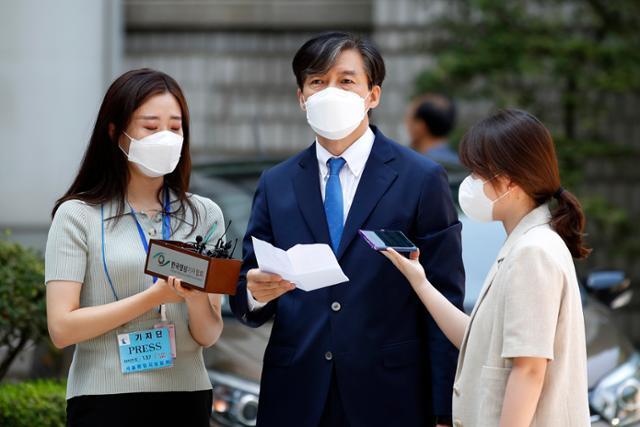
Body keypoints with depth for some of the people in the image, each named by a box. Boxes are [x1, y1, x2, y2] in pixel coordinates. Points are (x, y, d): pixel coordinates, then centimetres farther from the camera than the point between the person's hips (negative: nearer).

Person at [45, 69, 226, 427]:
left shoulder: (204, 215, 5)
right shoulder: (78, 216, -3)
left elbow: (208, 336, 2)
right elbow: (62, 329, -11)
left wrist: (196, 300, -19)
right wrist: (154, 296, -19)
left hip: (186, 395, 3)